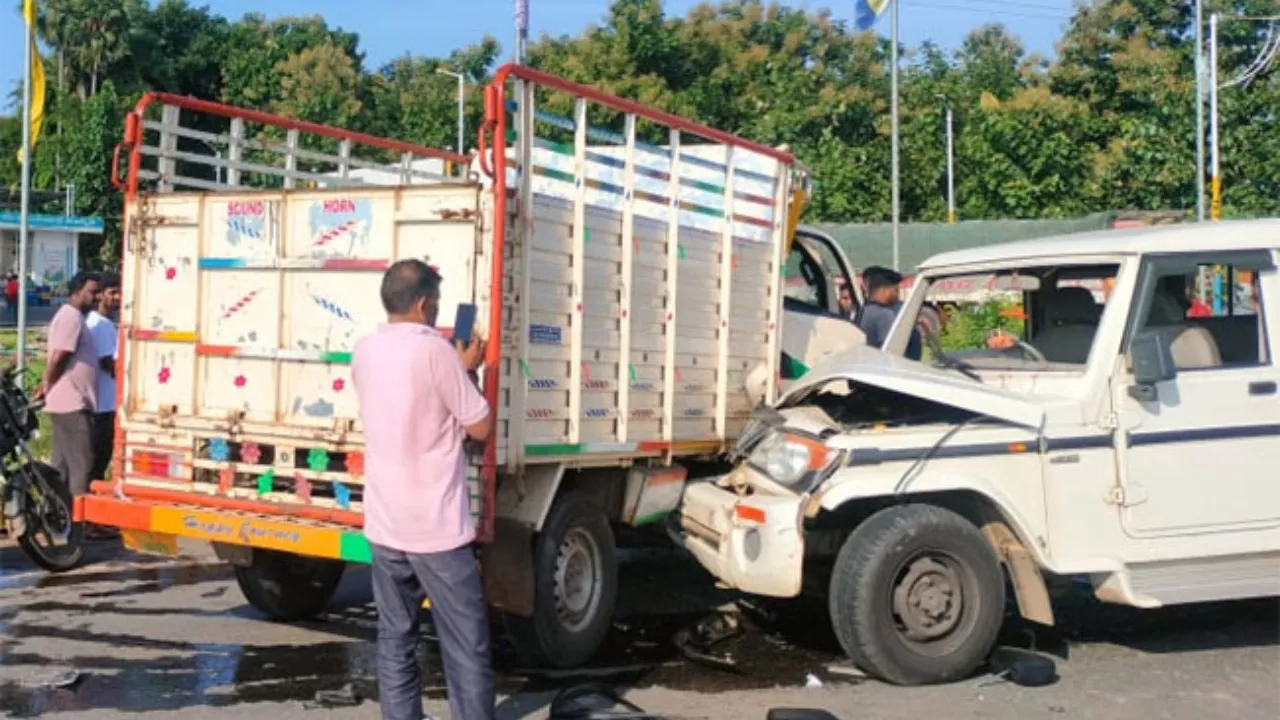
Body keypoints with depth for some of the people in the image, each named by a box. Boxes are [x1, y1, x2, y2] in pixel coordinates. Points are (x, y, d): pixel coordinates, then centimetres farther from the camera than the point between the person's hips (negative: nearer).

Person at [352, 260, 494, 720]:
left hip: (384, 524, 6)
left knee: (394, 640, 12)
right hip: (437, 527, -6)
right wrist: (468, 371, 6)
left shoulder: (364, 351, 7)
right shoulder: (435, 350, -14)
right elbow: (480, 427, -7)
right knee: (466, 647, 2)